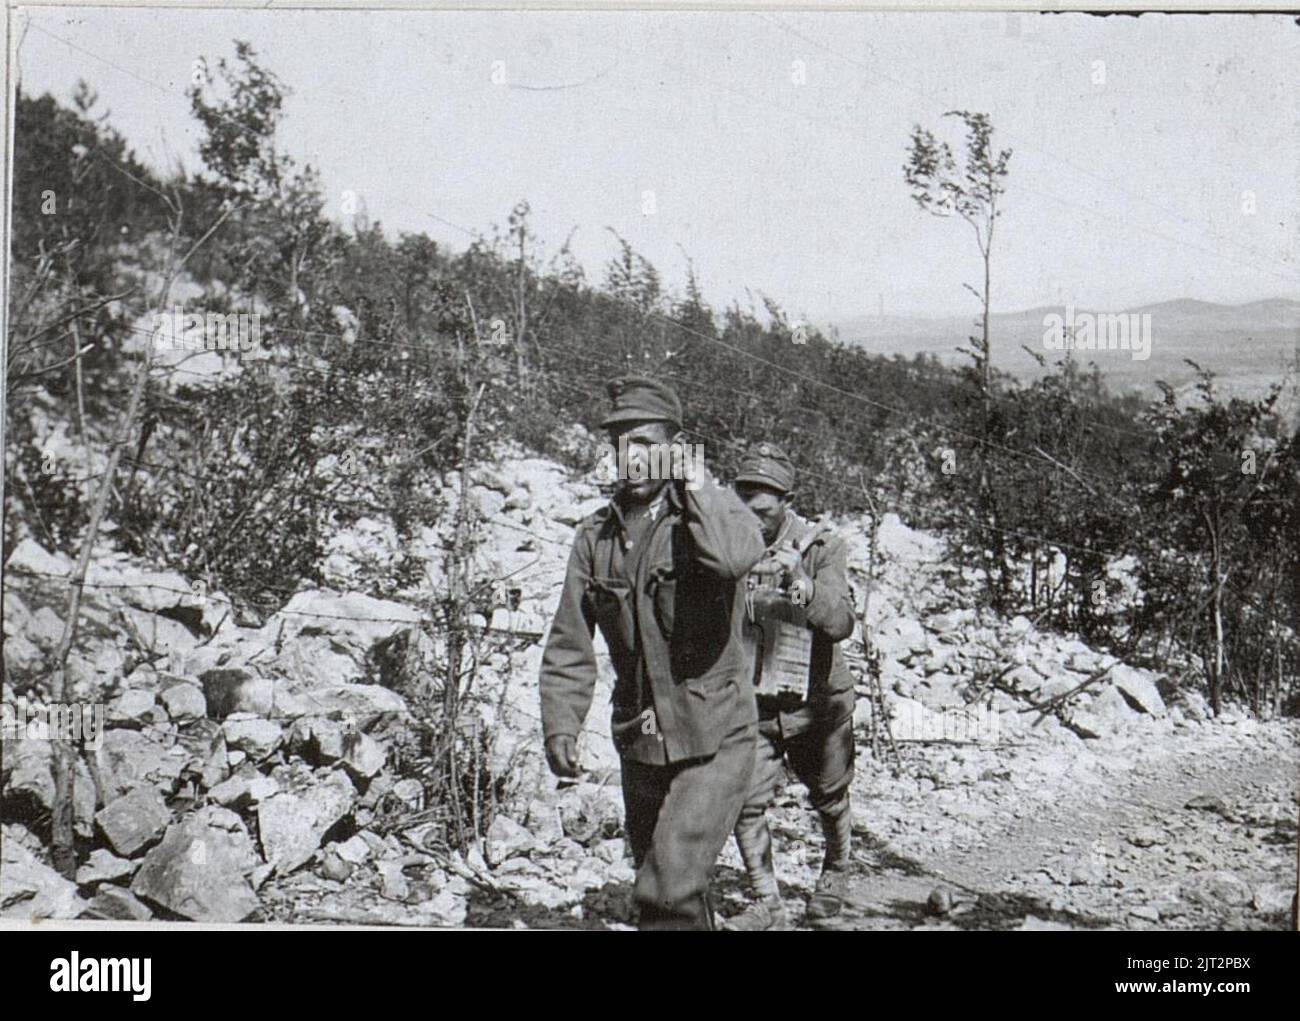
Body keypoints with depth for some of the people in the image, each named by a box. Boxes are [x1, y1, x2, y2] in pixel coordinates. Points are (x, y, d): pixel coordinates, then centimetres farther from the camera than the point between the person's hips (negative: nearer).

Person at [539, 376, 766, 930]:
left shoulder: (712, 508, -8)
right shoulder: (595, 535, 5)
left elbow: (736, 556, -34)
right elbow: (569, 645, 6)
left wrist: (695, 485, -19)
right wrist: (560, 724, -6)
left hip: (713, 742, -5)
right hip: (639, 744, 5)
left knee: (669, 889, -16)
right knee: (670, 891, 18)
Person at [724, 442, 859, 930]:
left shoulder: (821, 548, -10)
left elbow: (840, 623, -22)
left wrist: (803, 586, -37)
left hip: (815, 704, -1)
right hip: (752, 706, 1)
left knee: (830, 801, 16)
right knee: (746, 803, -10)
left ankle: (835, 873, 44)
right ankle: (768, 904, 5)